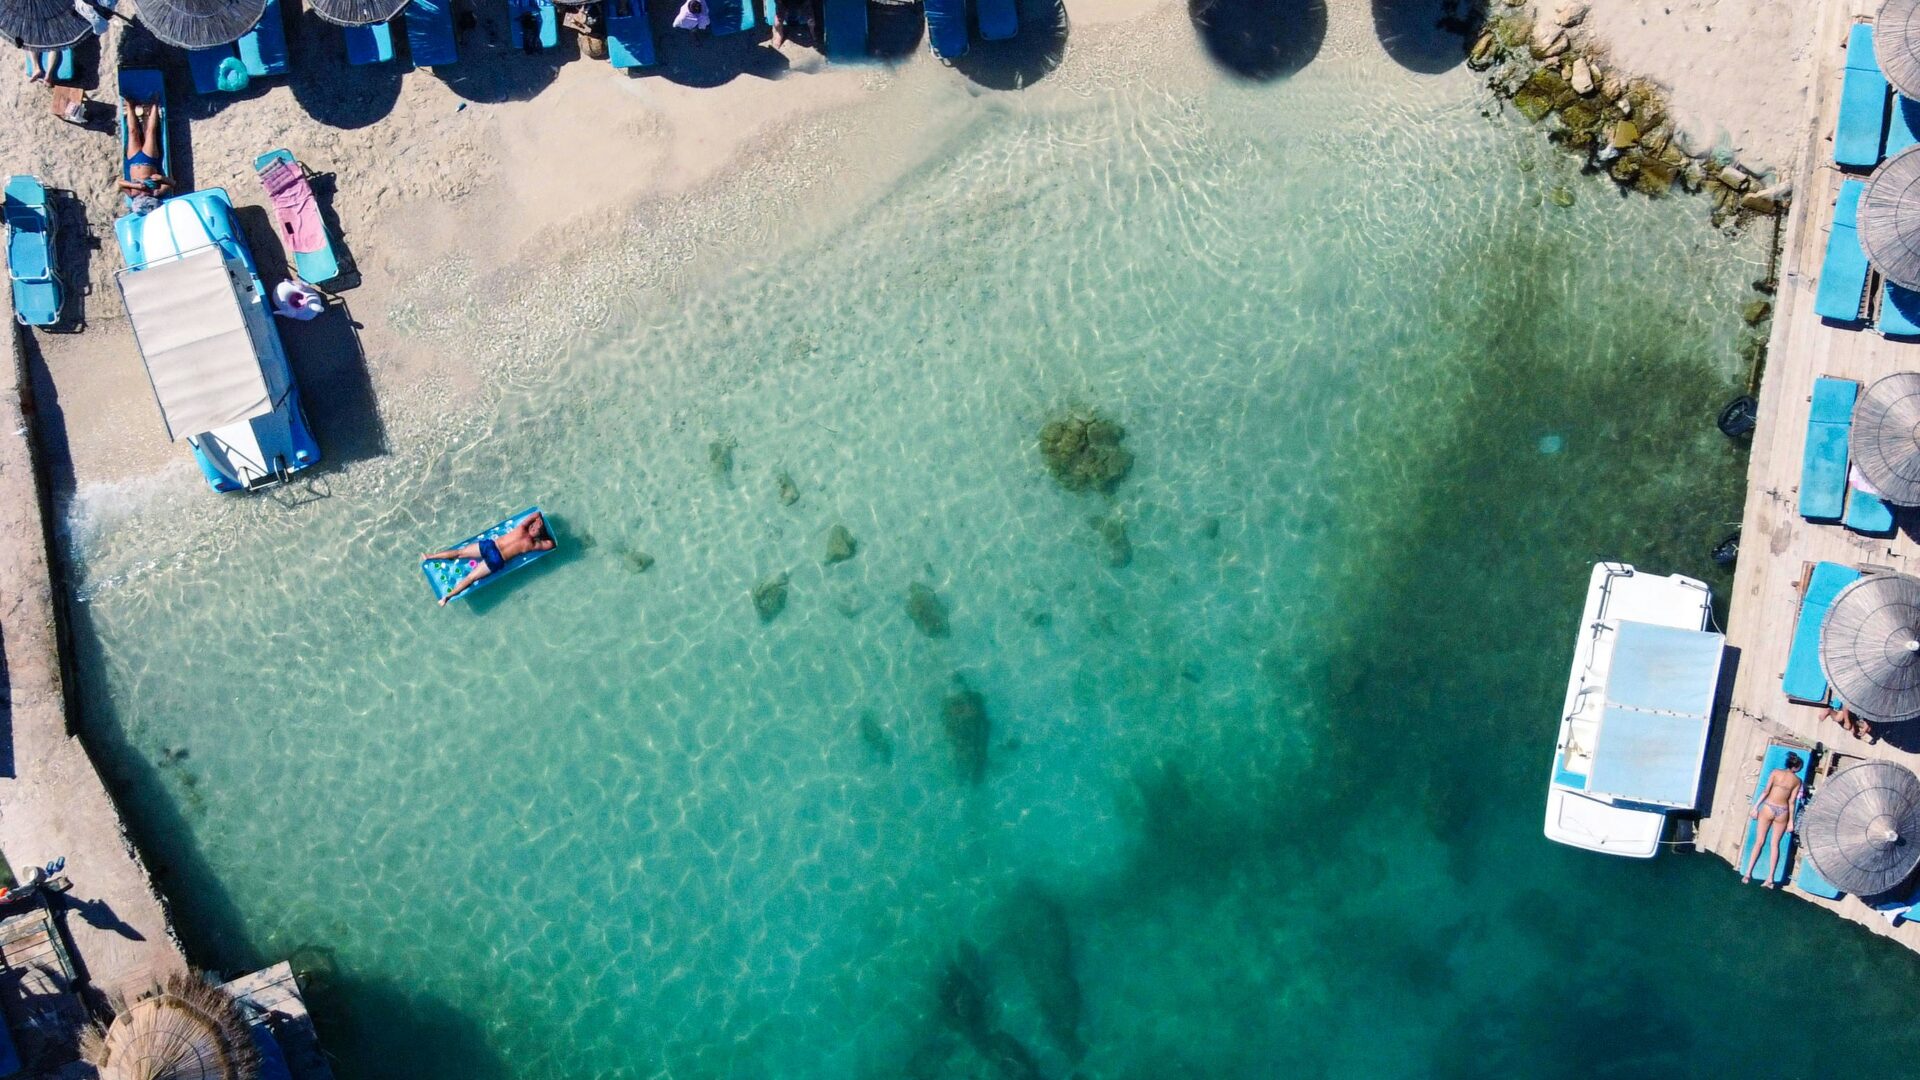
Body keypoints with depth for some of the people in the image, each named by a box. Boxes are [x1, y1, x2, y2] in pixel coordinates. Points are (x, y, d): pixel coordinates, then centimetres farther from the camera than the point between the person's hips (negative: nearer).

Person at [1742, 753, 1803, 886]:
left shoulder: (1776, 772, 1)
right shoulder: (1797, 780, 4)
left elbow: (1765, 791, -6)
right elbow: (1792, 801, 3)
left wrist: (1755, 807, -3)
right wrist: (1791, 821, 7)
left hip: (1768, 807, -1)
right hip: (1782, 811, 1)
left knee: (1759, 842, 3)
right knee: (1775, 844, 9)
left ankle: (1748, 874, -2)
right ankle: (1770, 878, 4)